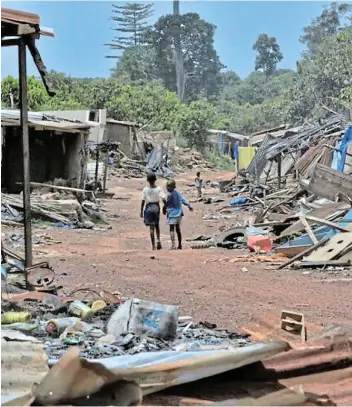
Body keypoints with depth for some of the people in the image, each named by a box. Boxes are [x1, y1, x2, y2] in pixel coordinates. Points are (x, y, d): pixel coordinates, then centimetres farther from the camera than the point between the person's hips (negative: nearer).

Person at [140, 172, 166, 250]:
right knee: (157, 225, 21)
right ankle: (158, 239, 1)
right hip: (156, 207, 1)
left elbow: (143, 201, -5)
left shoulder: (145, 190, -6)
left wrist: (141, 211, 3)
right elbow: (163, 199, -14)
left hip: (148, 208, -1)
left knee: (151, 227, 2)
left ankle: (153, 245, 0)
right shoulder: (159, 189, -7)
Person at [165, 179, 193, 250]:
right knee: (178, 229, 14)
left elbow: (167, 204, -7)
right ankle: (180, 245, 18)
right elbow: (183, 200, -1)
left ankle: (173, 245, -17)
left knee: (171, 229, -6)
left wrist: (164, 210, 9)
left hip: (172, 214, -7)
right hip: (179, 214, 7)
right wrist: (189, 206, -1)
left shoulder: (170, 195, -13)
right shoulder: (177, 193, 5)